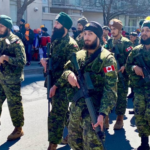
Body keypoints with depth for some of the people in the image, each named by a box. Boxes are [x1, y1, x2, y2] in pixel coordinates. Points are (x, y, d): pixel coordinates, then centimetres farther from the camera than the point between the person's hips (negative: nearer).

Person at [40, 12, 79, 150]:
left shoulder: (71, 44, -17)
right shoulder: (55, 41, 9)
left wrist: (56, 85, -19)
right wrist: (44, 60, -4)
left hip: (63, 85, -8)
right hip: (54, 82, 8)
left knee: (55, 116, -3)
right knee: (62, 112, 20)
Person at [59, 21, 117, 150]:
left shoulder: (107, 58, -11)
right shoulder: (79, 55, 8)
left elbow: (110, 90, -16)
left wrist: (102, 113, -25)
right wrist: (68, 74, -13)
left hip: (94, 109, -6)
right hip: (76, 107, 7)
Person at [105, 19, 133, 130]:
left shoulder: (126, 42, -4)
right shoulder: (109, 42, 11)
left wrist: (124, 67, -24)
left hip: (121, 74, -4)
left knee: (121, 97, 3)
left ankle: (120, 119, 15)